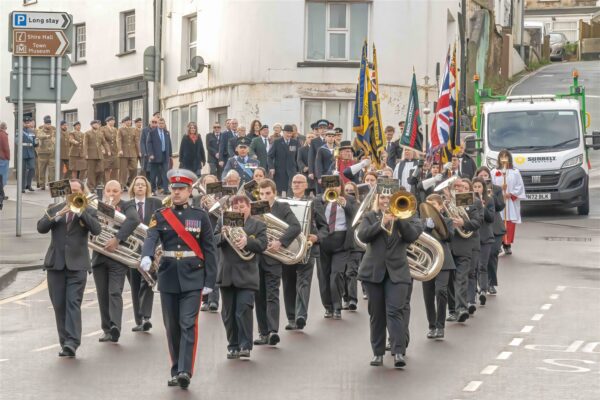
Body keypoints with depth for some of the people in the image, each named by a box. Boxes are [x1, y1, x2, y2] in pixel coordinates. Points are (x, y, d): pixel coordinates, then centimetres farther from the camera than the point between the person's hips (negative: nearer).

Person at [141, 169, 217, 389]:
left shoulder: (200, 216, 2)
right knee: (172, 327, 7)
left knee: (188, 324, -12)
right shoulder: (160, 216, 5)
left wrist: (210, 280, -5)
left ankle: (185, 371, -18)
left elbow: (209, 250, 2)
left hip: (192, 279, -2)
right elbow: (151, 238, -12)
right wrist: (146, 257, -34)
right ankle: (176, 371, 16)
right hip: (168, 278, 2)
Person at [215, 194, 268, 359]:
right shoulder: (223, 222, 11)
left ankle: (245, 345, -8)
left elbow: (262, 245, -6)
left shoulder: (258, 225, 6)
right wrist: (223, 236, -18)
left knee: (244, 310, -13)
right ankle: (233, 346, 17)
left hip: (246, 276, -3)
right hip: (226, 275, 3)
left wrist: (247, 241, -23)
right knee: (228, 313, 7)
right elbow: (213, 241, 3)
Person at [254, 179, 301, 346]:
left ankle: (273, 331, -19)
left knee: (272, 296, -10)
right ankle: (263, 332, 12)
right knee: (259, 298, 7)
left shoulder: (282, 208, 0)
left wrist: (280, 242, -23)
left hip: (272, 259, -4)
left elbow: (296, 227, -14)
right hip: (255, 259, 4)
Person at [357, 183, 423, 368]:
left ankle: (399, 352, -20)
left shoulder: (404, 217, 8)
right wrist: (382, 223, -21)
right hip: (374, 270, 2)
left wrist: (398, 219, -19)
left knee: (395, 311, -13)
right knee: (377, 314, 6)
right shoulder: (370, 217, 8)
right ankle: (378, 353, 13)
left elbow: (413, 235, -8)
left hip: (397, 271, -1)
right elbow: (363, 235, -10)